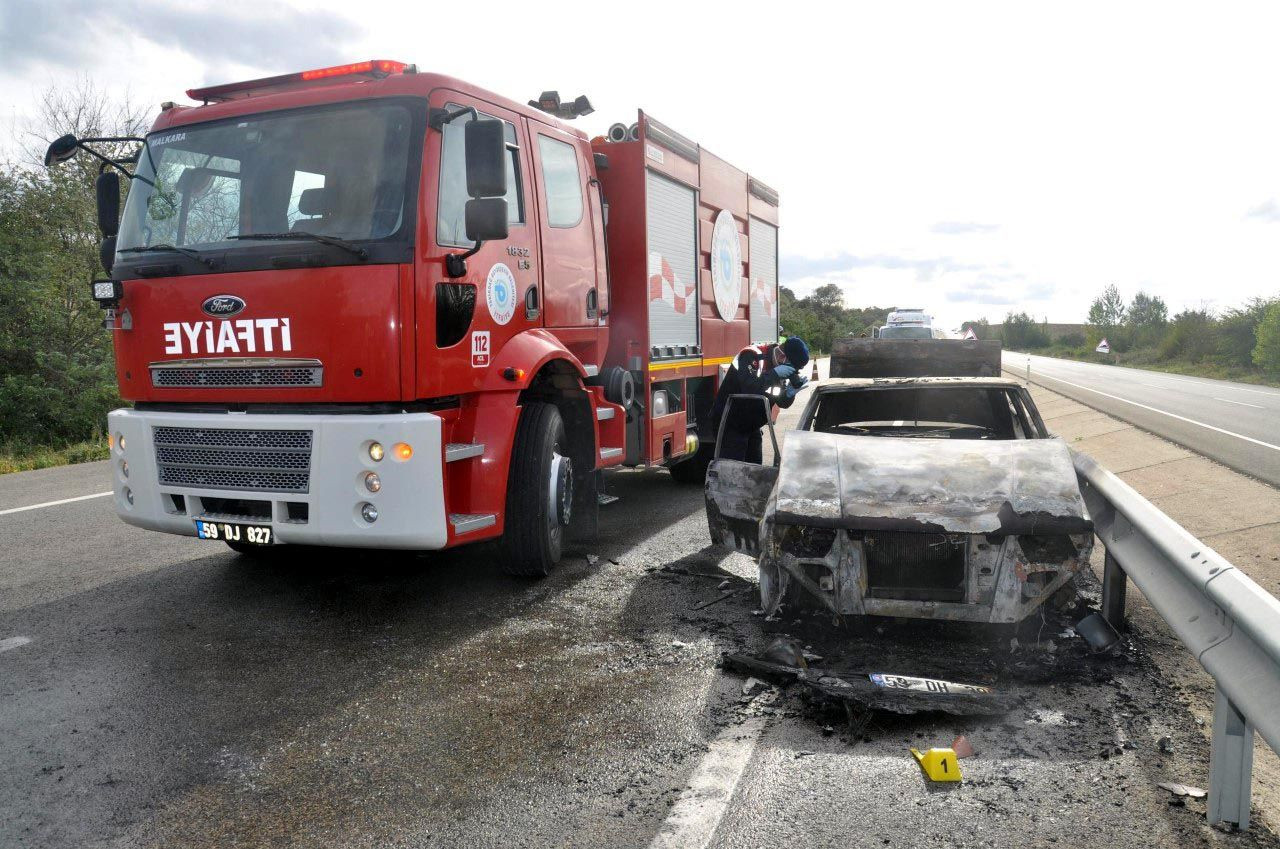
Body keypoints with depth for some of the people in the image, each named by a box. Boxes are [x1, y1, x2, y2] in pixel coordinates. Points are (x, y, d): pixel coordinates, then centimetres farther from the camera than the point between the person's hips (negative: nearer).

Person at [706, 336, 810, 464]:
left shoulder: (778, 367, 3)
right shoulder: (751, 356, -21)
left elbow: (782, 403, 3)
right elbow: (750, 388, -35)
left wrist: (791, 391, -17)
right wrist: (775, 374, -32)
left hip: (751, 427, 8)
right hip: (729, 425, -8)